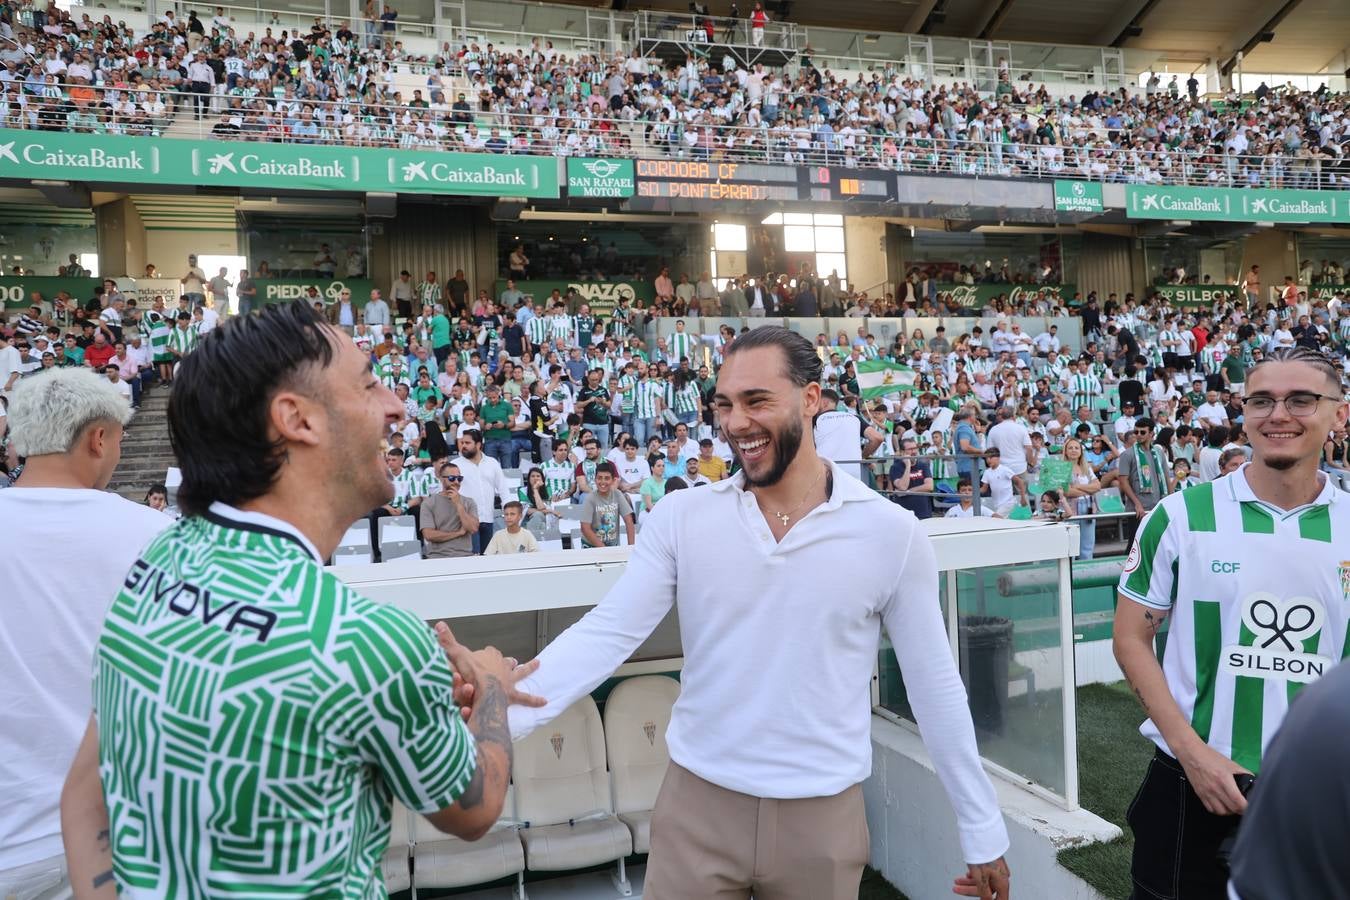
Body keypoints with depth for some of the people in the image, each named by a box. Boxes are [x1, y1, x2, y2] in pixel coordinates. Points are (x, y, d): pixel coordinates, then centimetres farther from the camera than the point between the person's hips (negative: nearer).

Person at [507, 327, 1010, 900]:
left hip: (823, 816, 0)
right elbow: (606, 634, -12)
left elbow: (934, 682, -2)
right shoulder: (679, 517, -7)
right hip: (697, 805, 1)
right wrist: (496, 716, -26)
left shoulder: (891, 533, -9)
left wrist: (983, 829, 4)